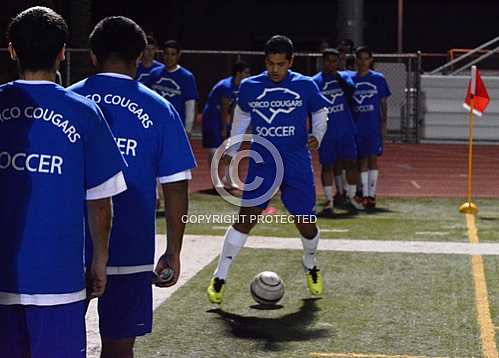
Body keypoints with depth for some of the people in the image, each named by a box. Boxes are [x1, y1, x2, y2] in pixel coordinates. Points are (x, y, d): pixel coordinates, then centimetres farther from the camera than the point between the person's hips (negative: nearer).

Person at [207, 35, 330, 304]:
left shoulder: (305, 86, -3)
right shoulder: (249, 87, 0)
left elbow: (321, 113, 11)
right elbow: (241, 119, 16)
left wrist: (317, 136, -9)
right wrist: (231, 154, 17)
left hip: (297, 167, 0)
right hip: (261, 164, 0)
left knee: (305, 223, 3)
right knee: (246, 218, -10)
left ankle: (310, 267, 35)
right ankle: (219, 278, -2)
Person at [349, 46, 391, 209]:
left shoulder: (378, 79, 2)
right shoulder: (350, 79, 5)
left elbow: (383, 104, 4)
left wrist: (384, 124, -2)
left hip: (374, 125, -1)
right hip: (357, 126, 1)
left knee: (373, 158, -2)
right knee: (362, 159, 4)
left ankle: (372, 194, 3)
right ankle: (364, 195, 8)